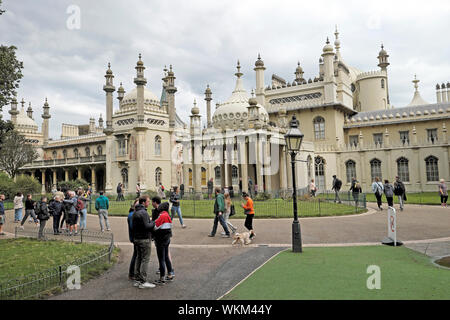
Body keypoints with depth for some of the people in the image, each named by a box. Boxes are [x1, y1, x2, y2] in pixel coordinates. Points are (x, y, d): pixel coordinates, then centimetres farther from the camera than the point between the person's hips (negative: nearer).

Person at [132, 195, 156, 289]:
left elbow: (133, 225, 15)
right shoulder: (143, 213, -18)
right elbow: (146, 226, -22)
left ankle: (137, 280, 19)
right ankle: (143, 282, -1)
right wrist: (154, 223, -8)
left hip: (136, 238, 9)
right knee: (145, 259, -4)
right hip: (144, 239, -9)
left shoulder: (135, 212, 12)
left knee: (138, 258, 14)